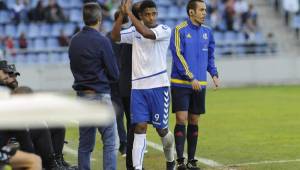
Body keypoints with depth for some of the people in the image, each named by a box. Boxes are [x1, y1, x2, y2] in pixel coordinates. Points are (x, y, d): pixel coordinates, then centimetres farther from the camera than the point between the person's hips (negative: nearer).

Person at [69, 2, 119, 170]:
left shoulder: (74, 41, 6)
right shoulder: (101, 41, -13)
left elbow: (74, 68, 12)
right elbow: (115, 74, -8)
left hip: (82, 94, 7)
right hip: (100, 95, -6)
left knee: (85, 143, 11)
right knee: (110, 142, -3)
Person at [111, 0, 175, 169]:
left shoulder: (165, 30, -4)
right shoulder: (134, 31, 6)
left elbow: (146, 33, -23)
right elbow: (115, 36, -9)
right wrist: (122, 14, -19)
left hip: (159, 86, -2)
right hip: (138, 87, 2)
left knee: (162, 129, 8)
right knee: (140, 127, -6)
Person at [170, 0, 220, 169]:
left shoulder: (207, 32, 10)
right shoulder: (180, 30, -7)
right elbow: (177, 55, -12)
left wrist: (214, 74, 4)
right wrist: (191, 78, -17)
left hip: (200, 85, 5)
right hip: (181, 84, -5)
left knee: (194, 122, 8)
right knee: (181, 120, -8)